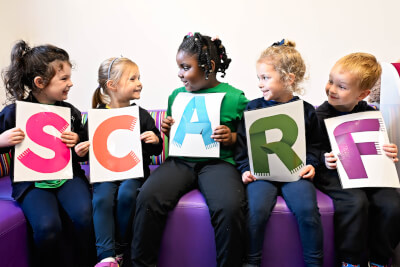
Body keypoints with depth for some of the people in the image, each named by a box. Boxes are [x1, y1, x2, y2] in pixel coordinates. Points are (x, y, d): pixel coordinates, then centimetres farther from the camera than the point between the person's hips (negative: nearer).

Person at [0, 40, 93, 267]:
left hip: (68, 175, 2)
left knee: (84, 215, -24)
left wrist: (79, 140, -3)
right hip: (31, 182, -2)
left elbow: (87, 146, 18)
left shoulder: (71, 111, 6)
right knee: (48, 226, -27)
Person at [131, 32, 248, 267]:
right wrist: (168, 131, 4)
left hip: (218, 161, -2)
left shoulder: (234, 97, 3)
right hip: (180, 161, 3)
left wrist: (231, 138, -11)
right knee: (148, 197, -24)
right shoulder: (177, 95, 15)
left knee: (230, 206, -31)